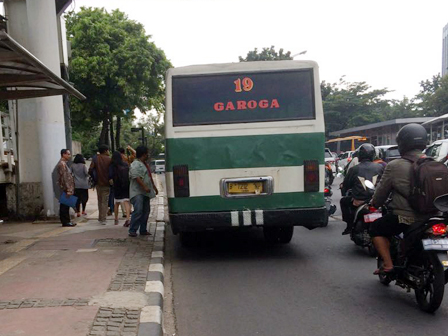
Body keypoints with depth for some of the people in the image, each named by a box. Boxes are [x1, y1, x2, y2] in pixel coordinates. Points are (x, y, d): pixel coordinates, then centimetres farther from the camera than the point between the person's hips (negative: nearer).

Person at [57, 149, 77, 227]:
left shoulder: (64, 163, 18)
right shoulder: (62, 164, -13)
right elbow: (64, 178, -19)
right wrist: (68, 190, -22)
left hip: (67, 189, 10)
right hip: (65, 188, -10)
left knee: (65, 206, 12)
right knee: (65, 206, -5)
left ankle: (66, 221, 16)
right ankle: (66, 222, -2)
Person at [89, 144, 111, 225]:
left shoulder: (95, 158, -1)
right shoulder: (109, 159, -7)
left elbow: (90, 170, -9)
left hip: (98, 183, 2)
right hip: (106, 183, -2)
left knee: (100, 201, 16)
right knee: (104, 201, 3)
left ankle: (100, 217, 22)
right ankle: (103, 219, 1)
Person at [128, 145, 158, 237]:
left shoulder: (145, 164, 20)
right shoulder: (136, 165, -11)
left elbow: (149, 177, 28)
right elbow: (136, 177, -21)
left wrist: (154, 187, 28)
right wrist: (144, 187, -25)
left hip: (145, 193, 10)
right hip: (137, 192, -10)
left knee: (146, 211, 8)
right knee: (138, 211, -17)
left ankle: (143, 230, 15)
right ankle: (132, 230, -13)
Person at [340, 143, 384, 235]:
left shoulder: (354, 169, -4)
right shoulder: (380, 167, 1)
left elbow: (345, 185, 5)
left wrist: (344, 192, 26)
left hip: (359, 202, -2)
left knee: (343, 201, 25)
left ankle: (350, 226, 20)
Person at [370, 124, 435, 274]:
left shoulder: (394, 166, -10)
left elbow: (382, 191, -1)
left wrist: (374, 204, 19)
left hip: (405, 217, -5)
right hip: (430, 217, 5)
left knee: (376, 229, 16)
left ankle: (387, 264, 6)